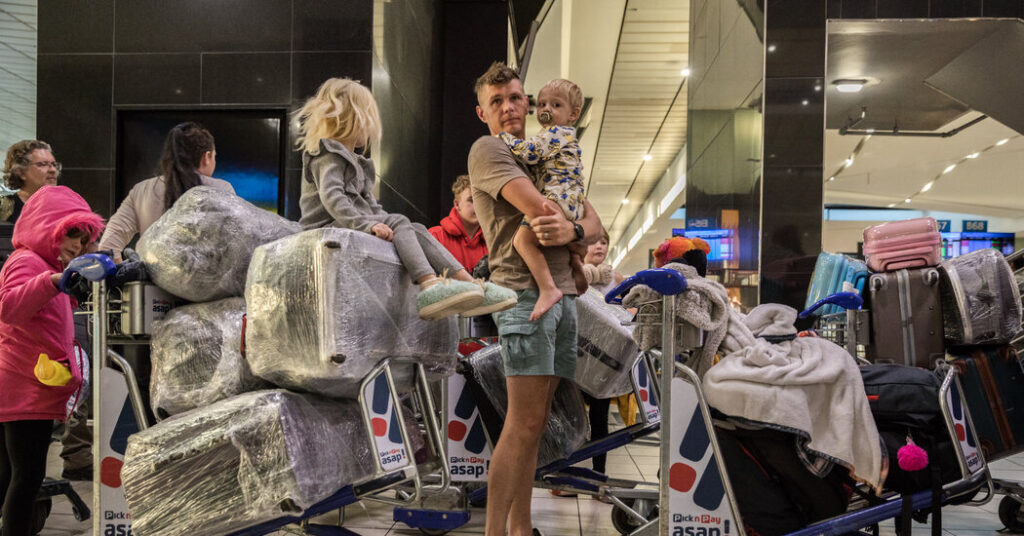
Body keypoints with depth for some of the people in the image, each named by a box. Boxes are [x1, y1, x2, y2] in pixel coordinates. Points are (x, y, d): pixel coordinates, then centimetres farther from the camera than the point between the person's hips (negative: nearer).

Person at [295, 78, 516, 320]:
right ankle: (429, 287, -42)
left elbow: (368, 201, 24)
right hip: (330, 227, -9)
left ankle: (469, 283, -18)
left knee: (416, 230, -7)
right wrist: (367, 223, -33)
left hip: (353, 224, 9)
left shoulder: (354, 160, 27)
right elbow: (331, 197, -23)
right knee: (399, 223, -25)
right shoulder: (329, 156, -5)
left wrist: (381, 219, 4)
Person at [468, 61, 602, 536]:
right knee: (523, 422, -12)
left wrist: (573, 231, -8)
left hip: (564, 292, 7)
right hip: (525, 289, -7)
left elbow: (594, 222, 16)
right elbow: (538, 208, -13)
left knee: (534, 424, 7)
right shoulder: (487, 150, 1)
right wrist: (573, 224, 7)